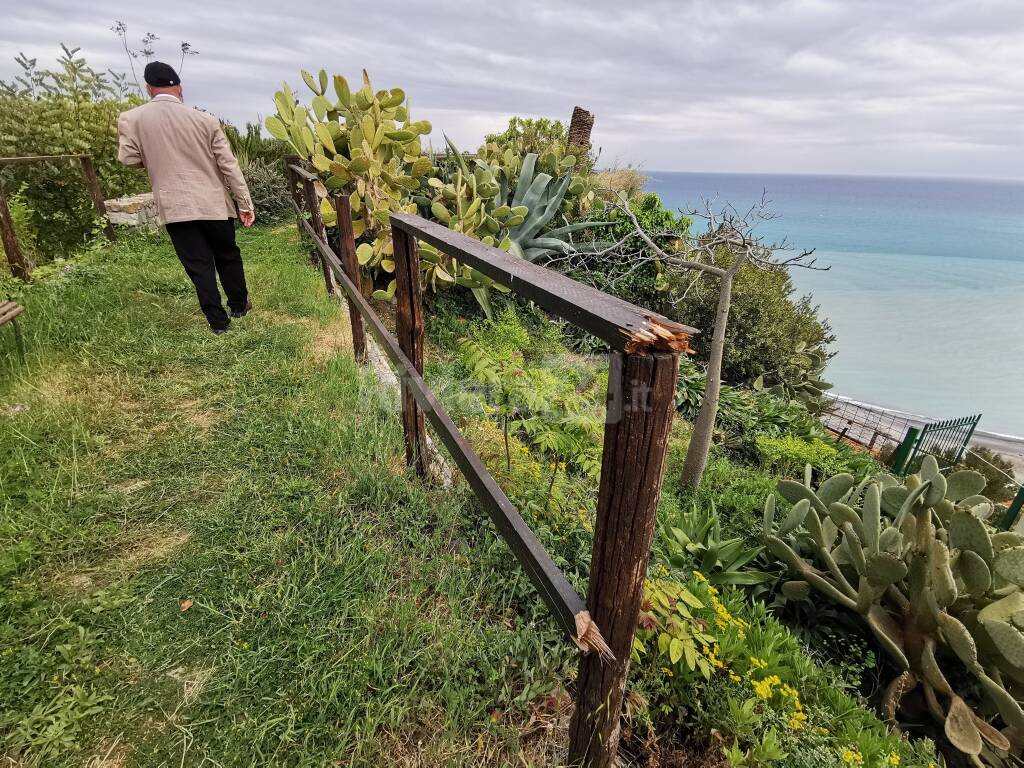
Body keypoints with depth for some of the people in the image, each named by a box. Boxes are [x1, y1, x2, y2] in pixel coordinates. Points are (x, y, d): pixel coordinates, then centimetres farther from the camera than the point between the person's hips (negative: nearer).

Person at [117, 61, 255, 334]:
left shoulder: (131, 119, -1)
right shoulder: (205, 120, -2)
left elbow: (129, 159, 3)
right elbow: (229, 165, -2)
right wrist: (245, 203, 3)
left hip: (174, 206, 0)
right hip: (214, 203, 0)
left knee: (199, 266, 5)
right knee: (227, 256, 18)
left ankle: (218, 321, 9)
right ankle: (239, 306, 31)